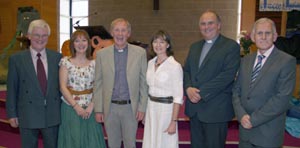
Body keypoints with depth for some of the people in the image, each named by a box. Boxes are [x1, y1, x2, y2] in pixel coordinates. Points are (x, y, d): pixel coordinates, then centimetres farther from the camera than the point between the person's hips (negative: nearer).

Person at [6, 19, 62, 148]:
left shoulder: (57, 57, 2)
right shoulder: (16, 59, -3)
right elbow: (12, 88, -1)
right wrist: (12, 114, -3)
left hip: (53, 115, 2)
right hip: (28, 116, -1)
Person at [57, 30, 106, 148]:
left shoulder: (94, 63, 4)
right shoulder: (66, 62, -1)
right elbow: (63, 87, -6)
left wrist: (91, 106, -12)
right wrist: (76, 106, -12)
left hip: (90, 108, 2)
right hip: (71, 107, -2)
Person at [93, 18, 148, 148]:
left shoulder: (140, 53, -2)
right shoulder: (101, 54, 1)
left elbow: (143, 82, 0)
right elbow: (98, 84, 3)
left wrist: (142, 107, -3)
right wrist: (98, 109, 1)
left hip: (130, 108, -1)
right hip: (110, 108, 1)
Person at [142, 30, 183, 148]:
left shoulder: (175, 66, -15)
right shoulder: (150, 63, 6)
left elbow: (178, 97, -15)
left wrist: (174, 122, -17)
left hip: (166, 109, -6)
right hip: (151, 108, 6)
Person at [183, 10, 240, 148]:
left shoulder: (231, 46, -6)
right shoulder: (194, 46, 16)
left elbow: (227, 75, -16)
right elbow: (186, 70, 12)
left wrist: (201, 93, -18)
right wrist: (188, 88, -9)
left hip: (216, 110, -6)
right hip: (194, 107, 6)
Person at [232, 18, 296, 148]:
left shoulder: (287, 61, -9)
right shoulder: (246, 60, 8)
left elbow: (283, 98, -16)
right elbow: (236, 90, 6)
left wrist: (253, 119, -15)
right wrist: (242, 115, -10)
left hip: (268, 133, -4)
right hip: (245, 128, 4)